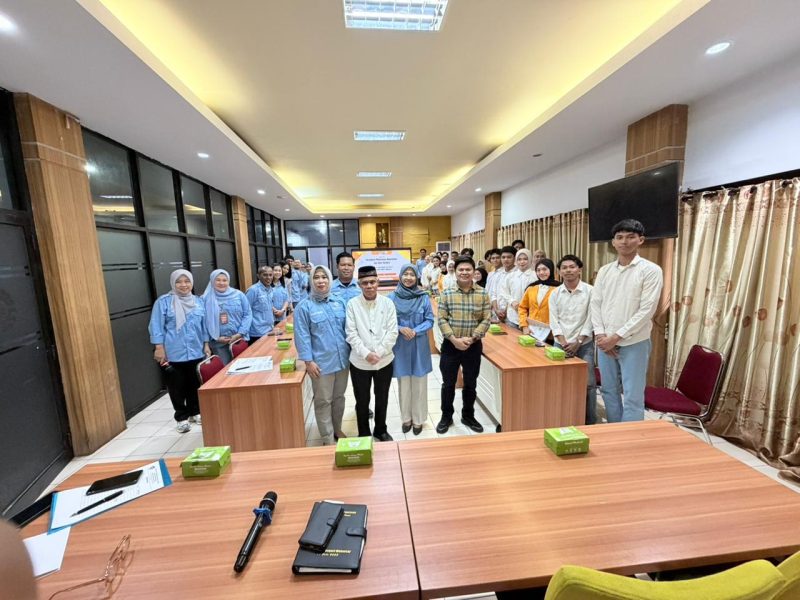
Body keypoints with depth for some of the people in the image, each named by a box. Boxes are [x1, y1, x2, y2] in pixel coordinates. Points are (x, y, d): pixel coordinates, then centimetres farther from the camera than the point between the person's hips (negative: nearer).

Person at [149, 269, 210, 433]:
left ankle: (195, 412, 31)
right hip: (173, 354, -3)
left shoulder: (199, 301, 8)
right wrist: (159, 347, -10)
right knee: (177, 387, 7)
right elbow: (156, 326, -6)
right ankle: (182, 417, 22)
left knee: (195, 385, 13)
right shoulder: (163, 302, -5)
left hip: (196, 352, 4)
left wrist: (206, 344, 11)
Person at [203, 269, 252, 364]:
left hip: (239, 339, 1)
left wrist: (240, 333, -9)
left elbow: (248, 314, 0)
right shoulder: (206, 299, -2)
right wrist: (216, 337, -9)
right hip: (218, 342, -1)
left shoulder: (239, 295, 1)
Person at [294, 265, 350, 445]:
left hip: (342, 359, 4)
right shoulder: (304, 306, -8)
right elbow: (302, 336, -9)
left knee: (339, 397, 19)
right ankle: (327, 439, 25)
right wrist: (308, 361, -13)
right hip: (321, 362, -4)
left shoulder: (339, 301, 4)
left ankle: (337, 429, 39)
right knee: (323, 401, 8)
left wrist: (351, 351, 9)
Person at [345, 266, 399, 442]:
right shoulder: (352, 304, -7)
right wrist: (366, 353, -18)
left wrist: (378, 353, -14)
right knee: (362, 401, 15)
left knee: (382, 399, 18)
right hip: (359, 362, -1)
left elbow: (392, 332, -6)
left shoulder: (387, 303, -3)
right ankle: (364, 433, 36)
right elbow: (351, 334, -9)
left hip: (384, 361, 1)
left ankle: (380, 430, 40)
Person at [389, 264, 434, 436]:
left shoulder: (424, 297, -3)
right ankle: (406, 418, 31)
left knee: (419, 383, 10)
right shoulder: (392, 297, -4)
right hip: (400, 346, 0)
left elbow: (430, 321, -2)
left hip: (419, 346, 0)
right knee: (403, 383, 12)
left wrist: (415, 331, -16)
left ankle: (418, 419, 28)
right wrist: (401, 329, -17)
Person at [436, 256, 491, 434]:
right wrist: (454, 339, -16)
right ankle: (446, 416, 29)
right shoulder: (447, 294, -3)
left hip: (474, 346, 1)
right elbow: (441, 320, -6)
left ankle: (468, 416, 35)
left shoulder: (482, 294, -1)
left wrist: (472, 338, -15)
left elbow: (486, 320, -3)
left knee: (470, 384, 15)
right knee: (448, 383, 11)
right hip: (450, 345, -1)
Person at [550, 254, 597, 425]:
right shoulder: (555, 294, 2)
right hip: (561, 344, 2)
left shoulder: (590, 291, -6)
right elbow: (554, 321, 1)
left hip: (584, 345, -2)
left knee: (587, 383, 0)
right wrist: (563, 342, -9)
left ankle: (590, 421, 15)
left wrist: (578, 342, -12)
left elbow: (590, 320, -8)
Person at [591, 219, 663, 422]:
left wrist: (616, 337, -15)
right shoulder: (604, 271, 8)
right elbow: (595, 304, 6)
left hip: (634, 343, -4)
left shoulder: (651, 270, -5)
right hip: (605, 341, 5)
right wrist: (600, 335, -6)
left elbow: (646, 310, -12)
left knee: (633, 396, 2)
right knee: (608, 391, 15)